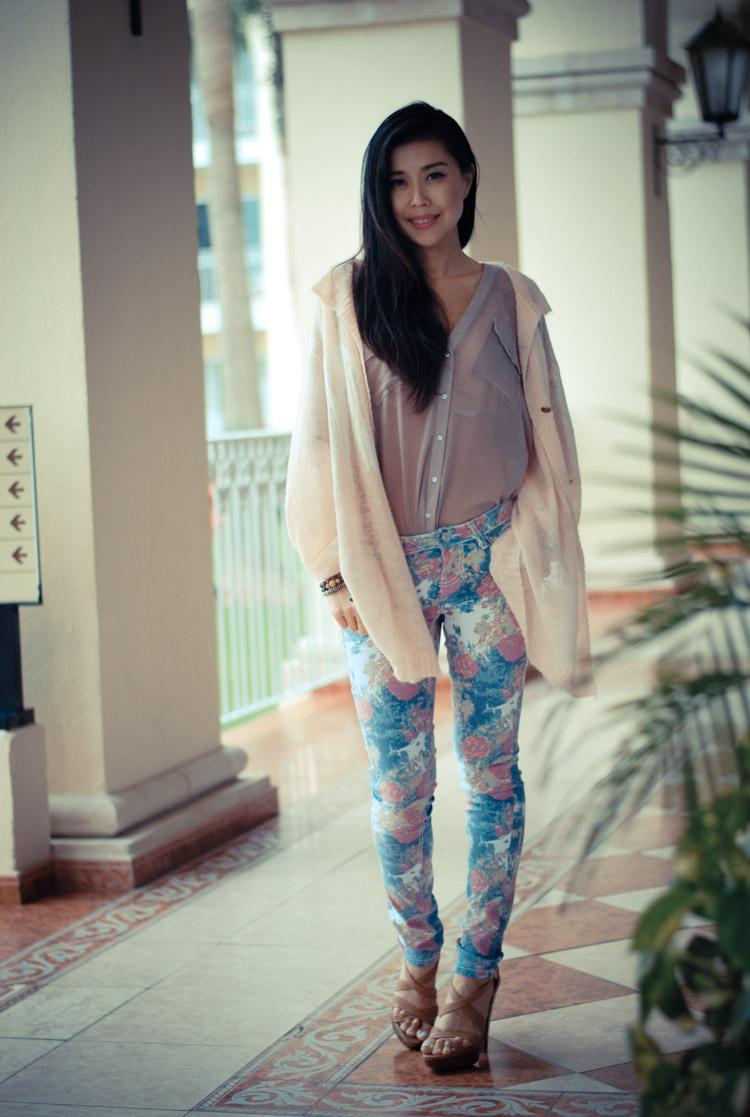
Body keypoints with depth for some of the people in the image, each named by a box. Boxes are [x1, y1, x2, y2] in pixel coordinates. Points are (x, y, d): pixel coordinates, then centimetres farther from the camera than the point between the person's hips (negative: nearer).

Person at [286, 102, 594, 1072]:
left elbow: (544, 444, 8)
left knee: (489, 771, 2)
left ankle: (477, 975, 11)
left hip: (487, 563, 0)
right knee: (396, 780, 4)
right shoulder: (345, 299, 3)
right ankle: (417, 958, 21)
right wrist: (336, 571, -2)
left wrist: (533, 567, 1)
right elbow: (323, 442, 3)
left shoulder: (511, 300, 6)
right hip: (383, 570, 0)